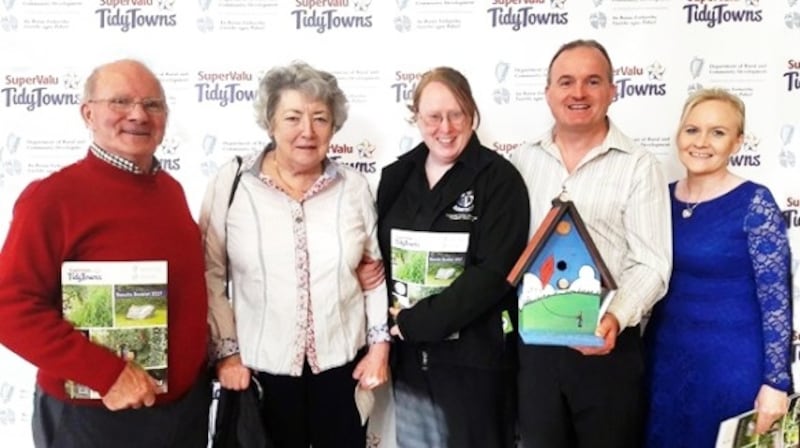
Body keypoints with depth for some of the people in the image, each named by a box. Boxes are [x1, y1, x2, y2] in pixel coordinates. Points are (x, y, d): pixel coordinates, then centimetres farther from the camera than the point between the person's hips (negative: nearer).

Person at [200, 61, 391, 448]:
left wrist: (380, 344, 3)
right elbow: (209, 275, -3)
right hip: (262, 365, -1)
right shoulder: (231, 183, -6)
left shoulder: (354, 187, 0)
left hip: (343, 362, 2)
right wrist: (226, 351, -5)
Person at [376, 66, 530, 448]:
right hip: (409, 355, 4)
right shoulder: (395, 177, 7)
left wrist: (418, 321, -17)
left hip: (474, 355, -4)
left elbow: (494, 271, -16)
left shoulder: (499, 178, -8)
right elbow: (377, 253, 10)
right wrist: (394, 321, -8)